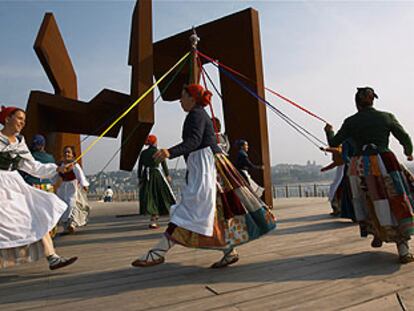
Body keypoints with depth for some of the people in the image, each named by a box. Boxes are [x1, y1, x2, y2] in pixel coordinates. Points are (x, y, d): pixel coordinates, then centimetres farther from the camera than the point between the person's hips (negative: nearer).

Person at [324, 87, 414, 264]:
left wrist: (329, 131, 29)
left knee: (369, 203, 21)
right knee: (395, 205, 5)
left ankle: (377, 234, 33)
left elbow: (333, 143, 8)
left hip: (360, 167, 1)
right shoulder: (387, 117, 4)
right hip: (383, 164, -1)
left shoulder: (351, 122, 3)